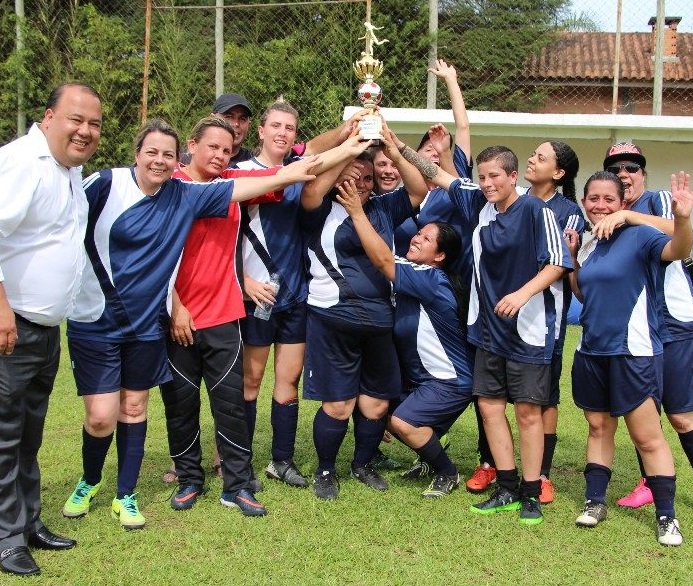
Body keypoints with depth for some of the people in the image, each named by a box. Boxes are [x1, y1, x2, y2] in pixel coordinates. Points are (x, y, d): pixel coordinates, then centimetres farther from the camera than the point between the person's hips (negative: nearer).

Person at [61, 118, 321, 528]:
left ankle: (126, 496, 26)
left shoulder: (184, 197, 0)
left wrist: (287, 175, -1)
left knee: (134, 409, 12)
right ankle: (89, 483, 27)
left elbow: (235, 189, 2)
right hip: (96, 323, -3)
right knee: (101, 416, -3)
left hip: (146, 325, 4)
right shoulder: (104, 185, -11)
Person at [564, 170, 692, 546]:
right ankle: (595, 501, 25)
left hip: (633, 352, -6)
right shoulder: (588, 246, 10)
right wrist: (571, 255, 6)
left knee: (647, 437, -2)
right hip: (591, 352, 7)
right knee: (598, 427, 15)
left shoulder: (638, 236, -10)